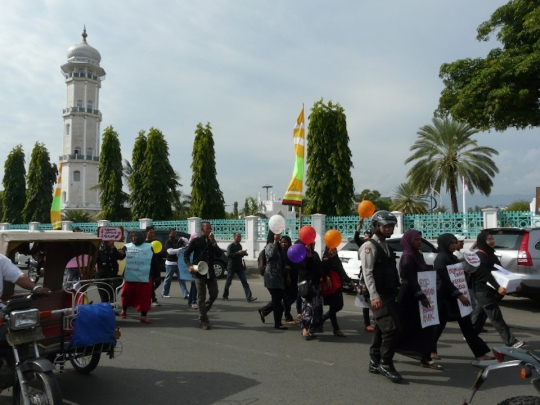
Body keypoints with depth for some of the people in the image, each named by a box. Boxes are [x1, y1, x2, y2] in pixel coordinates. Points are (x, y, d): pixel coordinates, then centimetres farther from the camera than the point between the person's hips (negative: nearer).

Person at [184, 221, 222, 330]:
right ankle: (203, 321, 8)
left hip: (210, 272, 5)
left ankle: (203, 311, 28)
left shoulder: (212, 241, 12)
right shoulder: (196, 241, -3)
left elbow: (219, 254, 0)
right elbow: (186, 254, -3)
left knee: (214, 293, 5)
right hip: (199, 272, -5)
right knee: (201, 297, 0)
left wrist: (213, 242, -11)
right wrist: (189, 266, -17)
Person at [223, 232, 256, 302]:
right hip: (232, 267, -5)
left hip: (239, 266, 5)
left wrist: (243, 253, 3)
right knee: (228, 282, 6)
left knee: (244, 282, -5)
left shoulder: (240, 246, 12)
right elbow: (228, 255, -23)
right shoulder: (230, 246, -9)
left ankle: (249, 297, -11)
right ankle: (225, 296, 23)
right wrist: (238, 253, -28)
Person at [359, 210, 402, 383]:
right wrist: (374, 296, -27)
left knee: (382, 330, 12)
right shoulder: (369, 246, -10)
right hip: (379, 296, -9)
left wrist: (397, 292, 17)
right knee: (392, 329, -14)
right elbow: (368, 273, -19)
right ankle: (386, 364, -1)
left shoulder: (385, 246, 18)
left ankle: (375, 363, 21)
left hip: (390, 295, 9)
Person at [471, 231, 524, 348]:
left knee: (480, 314, 16)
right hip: (482, 290, -10)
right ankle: (511, 341, -8)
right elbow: (486, 274, -25)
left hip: (488, 289, 10)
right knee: (496, 316, -8)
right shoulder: (480, 256, -15)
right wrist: (498, 287, -35)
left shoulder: (491, 254, 15)